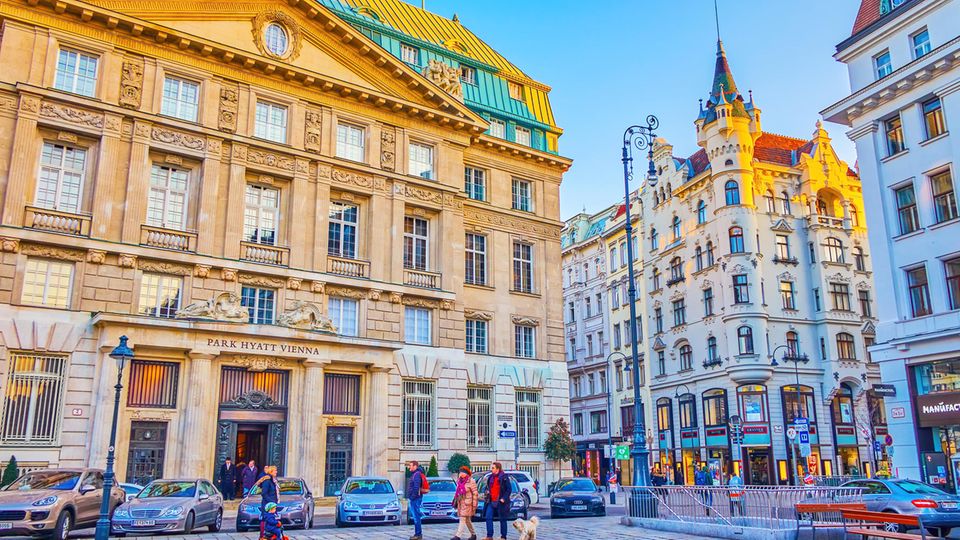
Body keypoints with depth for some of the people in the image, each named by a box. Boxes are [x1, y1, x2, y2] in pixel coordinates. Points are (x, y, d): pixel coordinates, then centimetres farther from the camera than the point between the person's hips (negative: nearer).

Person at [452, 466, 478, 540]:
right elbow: (457, 492, 18)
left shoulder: (471, 481, -11)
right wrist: (455, 501, 16)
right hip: (460, 503, 8)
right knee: (467, 520, 14)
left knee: (463, 519, -11)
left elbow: (475, 493, -12)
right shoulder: (460, 481, 10)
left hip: (467, 503, -8)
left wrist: (474, 505, -15)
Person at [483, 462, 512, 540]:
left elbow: (508, 489, -8)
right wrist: (488, 492, 6)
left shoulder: (504, 478, -8)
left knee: (502, 519, 4)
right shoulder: (490, 477, 11)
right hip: (491, 502, 6)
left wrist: (504, 498, -16)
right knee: (488, 517, -2)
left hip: (500, 502, -6)